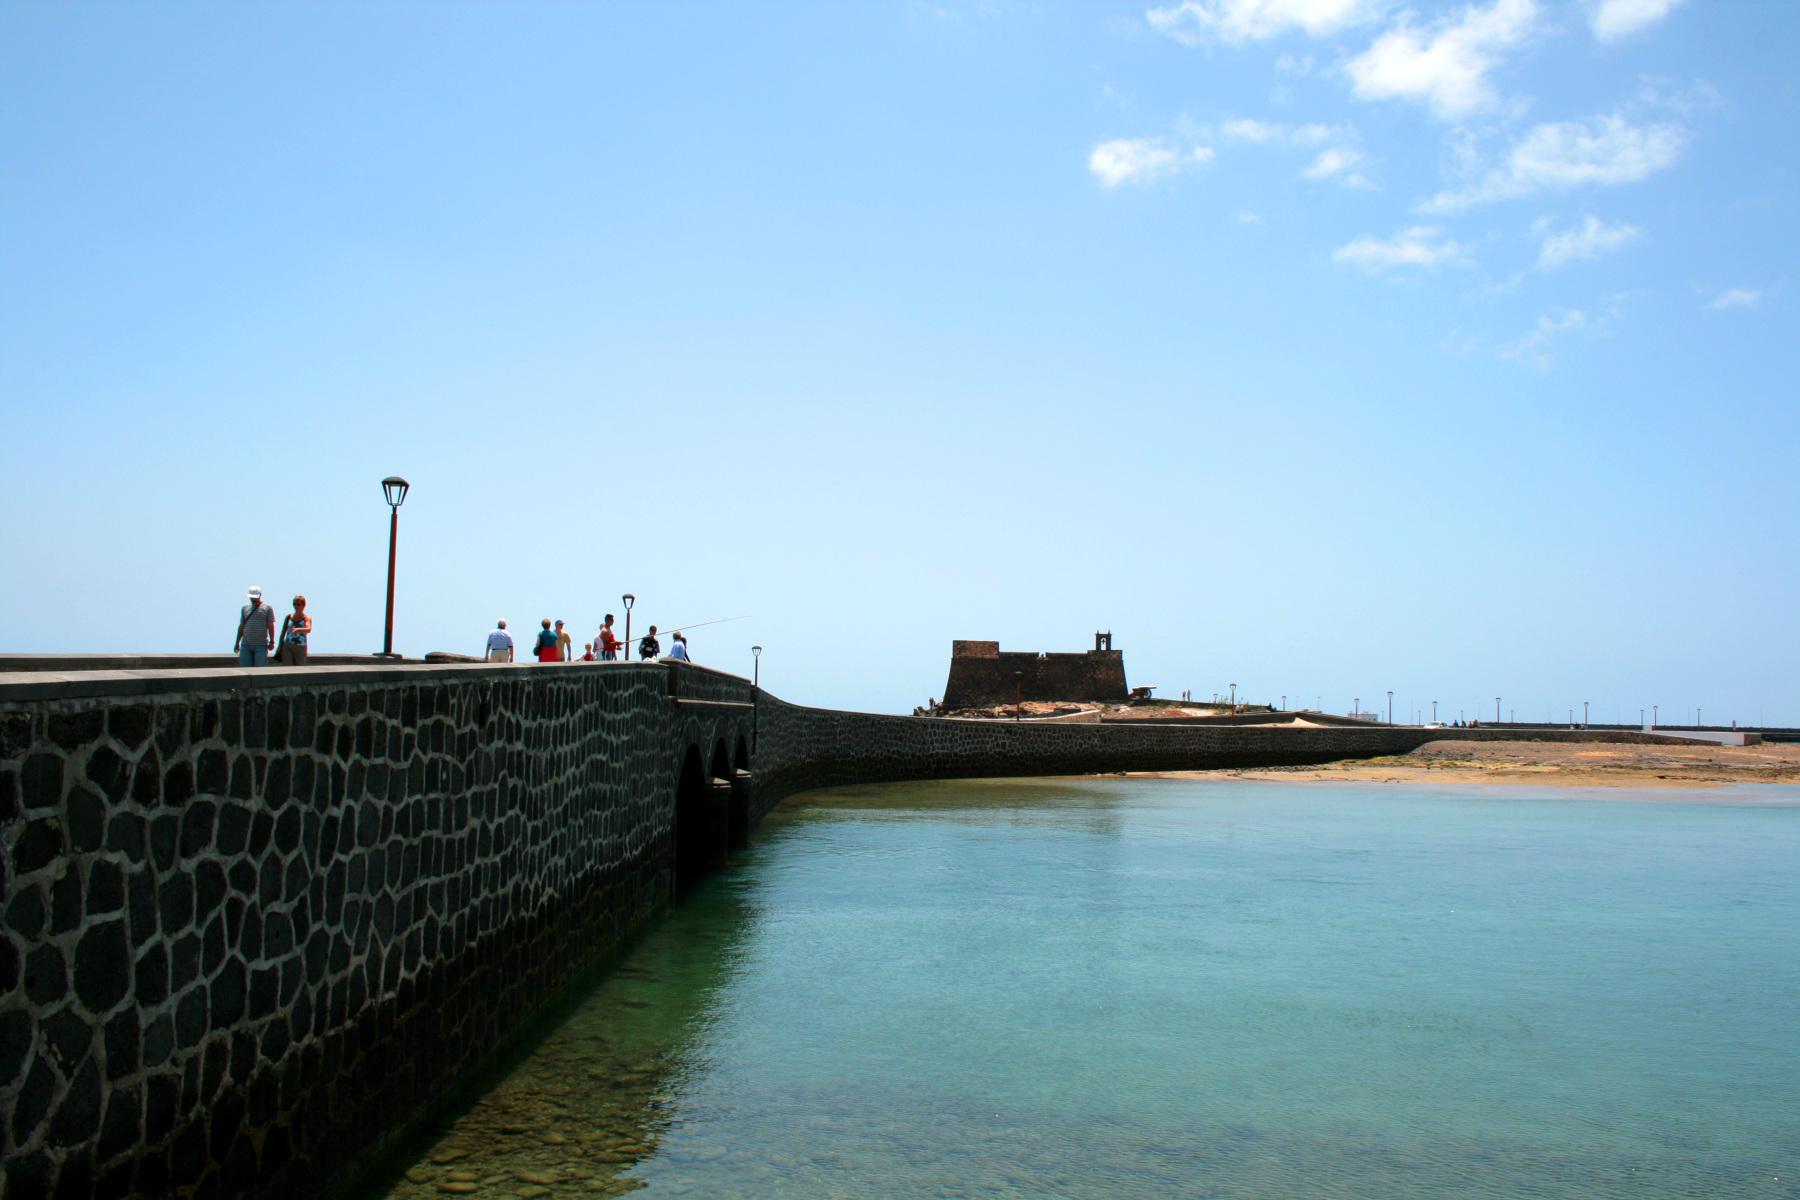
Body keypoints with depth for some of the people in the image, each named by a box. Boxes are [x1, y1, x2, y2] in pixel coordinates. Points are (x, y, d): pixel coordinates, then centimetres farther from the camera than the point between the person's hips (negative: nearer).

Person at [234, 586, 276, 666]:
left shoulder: (267, 608, 3)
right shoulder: (245, 608, 15)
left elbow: (271, 626, -2)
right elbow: (241, 626, 17)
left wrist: (272, 642, -10)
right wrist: (237, 642, 14)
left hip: (261, 645, -4)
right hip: (246, 644, 4)